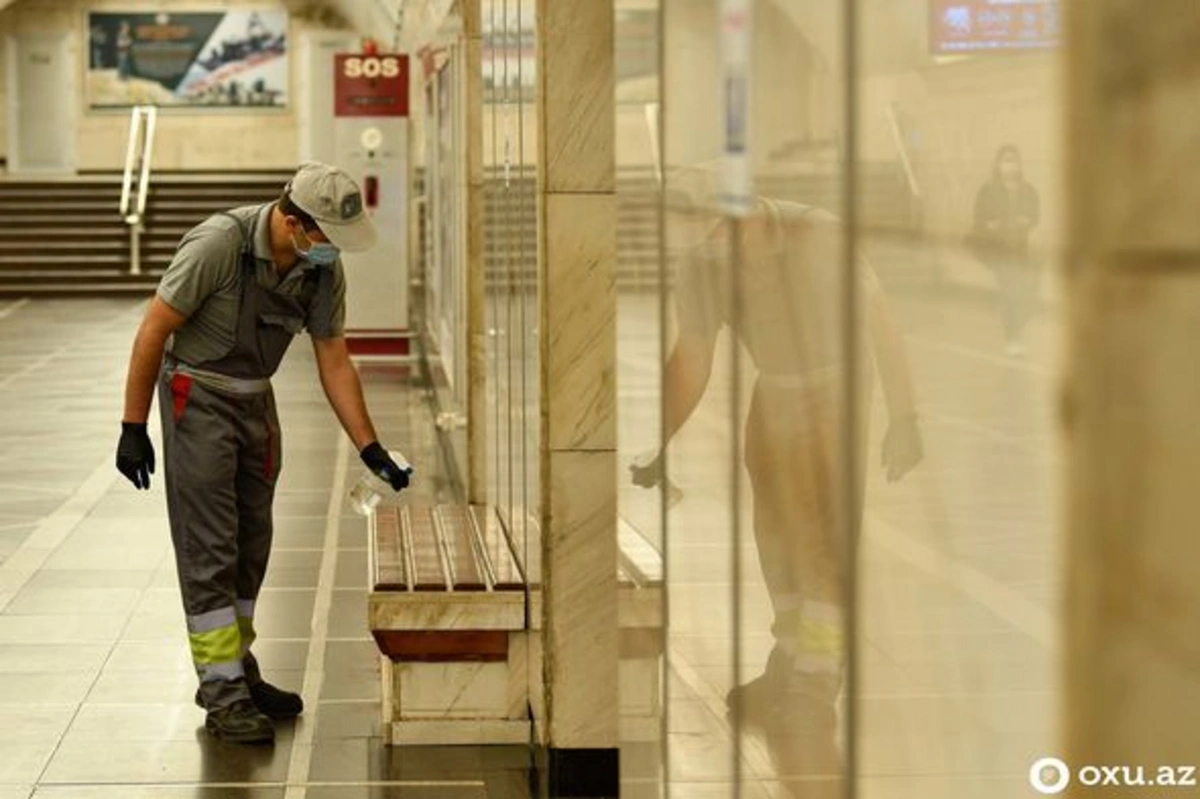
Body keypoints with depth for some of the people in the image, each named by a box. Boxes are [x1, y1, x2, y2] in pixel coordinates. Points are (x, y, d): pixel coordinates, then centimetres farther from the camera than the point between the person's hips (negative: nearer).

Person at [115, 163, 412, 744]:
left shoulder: (325, 269, -8)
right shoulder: (219, 244, -26)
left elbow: (335, 363, 1)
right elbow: (153, 331, -19)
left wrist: (371, 449, -4)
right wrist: (133, 429, -18)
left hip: (255, 399, 7)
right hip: (198, 396, -6)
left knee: (251, 544, 11)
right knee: (209, 547, -8)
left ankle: (237, 671, 24)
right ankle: (222, 694, -4)